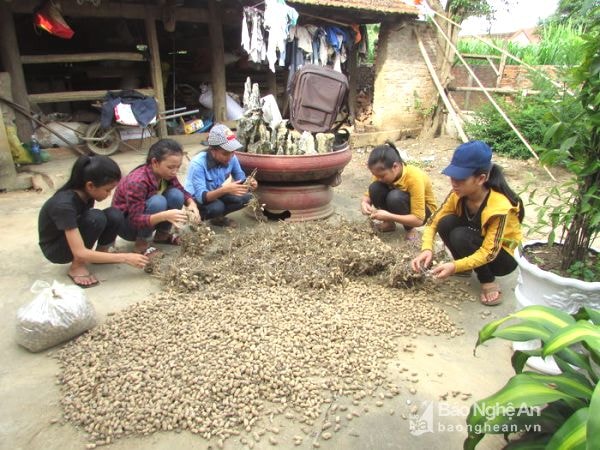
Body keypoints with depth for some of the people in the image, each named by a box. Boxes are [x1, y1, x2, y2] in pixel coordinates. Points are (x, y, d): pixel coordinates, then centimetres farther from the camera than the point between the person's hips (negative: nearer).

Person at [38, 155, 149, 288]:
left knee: (114, 215, -21)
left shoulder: (86, 193, -15)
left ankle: (101, 252, 2)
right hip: (55, 249, -6)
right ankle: (77, 266, -15)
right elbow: (80, 253, -37)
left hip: (75, 237, 6)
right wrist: (125, 258, -35)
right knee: (96, 217, -33)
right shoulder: (64, 205, -36)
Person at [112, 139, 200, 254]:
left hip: (148, 220, 7)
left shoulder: (166, 174, -14)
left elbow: (181, 191, -1)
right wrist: (164, 215, -52)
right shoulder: (137, 182, -34)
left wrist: (191, 203, -24)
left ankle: (162, 234, 2)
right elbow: (136, 219, -35)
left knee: (176, 194, -17)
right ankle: (141, 242, -14)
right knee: (157, 202, -33)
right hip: (126, 225, -6)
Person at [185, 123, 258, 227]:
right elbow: (201, 196, -36)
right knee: (217, 207, -36)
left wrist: (248, 183, -30)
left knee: (246, 197, -16)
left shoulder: (231, 158, -17)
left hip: (217, 195, 6)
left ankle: (217, 217, 3)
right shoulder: (198, 163, -32)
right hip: (196, 200, -5)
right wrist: (224, 190, -52)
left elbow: (240, 178, -5)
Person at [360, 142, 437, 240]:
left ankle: (409, 228, -10)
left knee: (395, 197, -36)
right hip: (400, 205, 5)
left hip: (421, 212, -5)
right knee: (375, 188, -24)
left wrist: (389, 216, -42)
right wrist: (364, 203, -29)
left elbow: (418, 219, -34)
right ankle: (389, 223, -2)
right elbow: (368, 194, -6)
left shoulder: (414, 178, -34)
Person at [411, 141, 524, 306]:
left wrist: (455, 267, -42)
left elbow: (489, 253, -32)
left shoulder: (499, 206, -33)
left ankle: (488, 281, -9)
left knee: (461, 236, -33)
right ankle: (465, 268, 1)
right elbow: (433, 221, -12)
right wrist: (427, 249, -30)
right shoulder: (459, 194, -17)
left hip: (504, 255, -5)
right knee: (446, 223, -23)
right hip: (477, 244, 5)